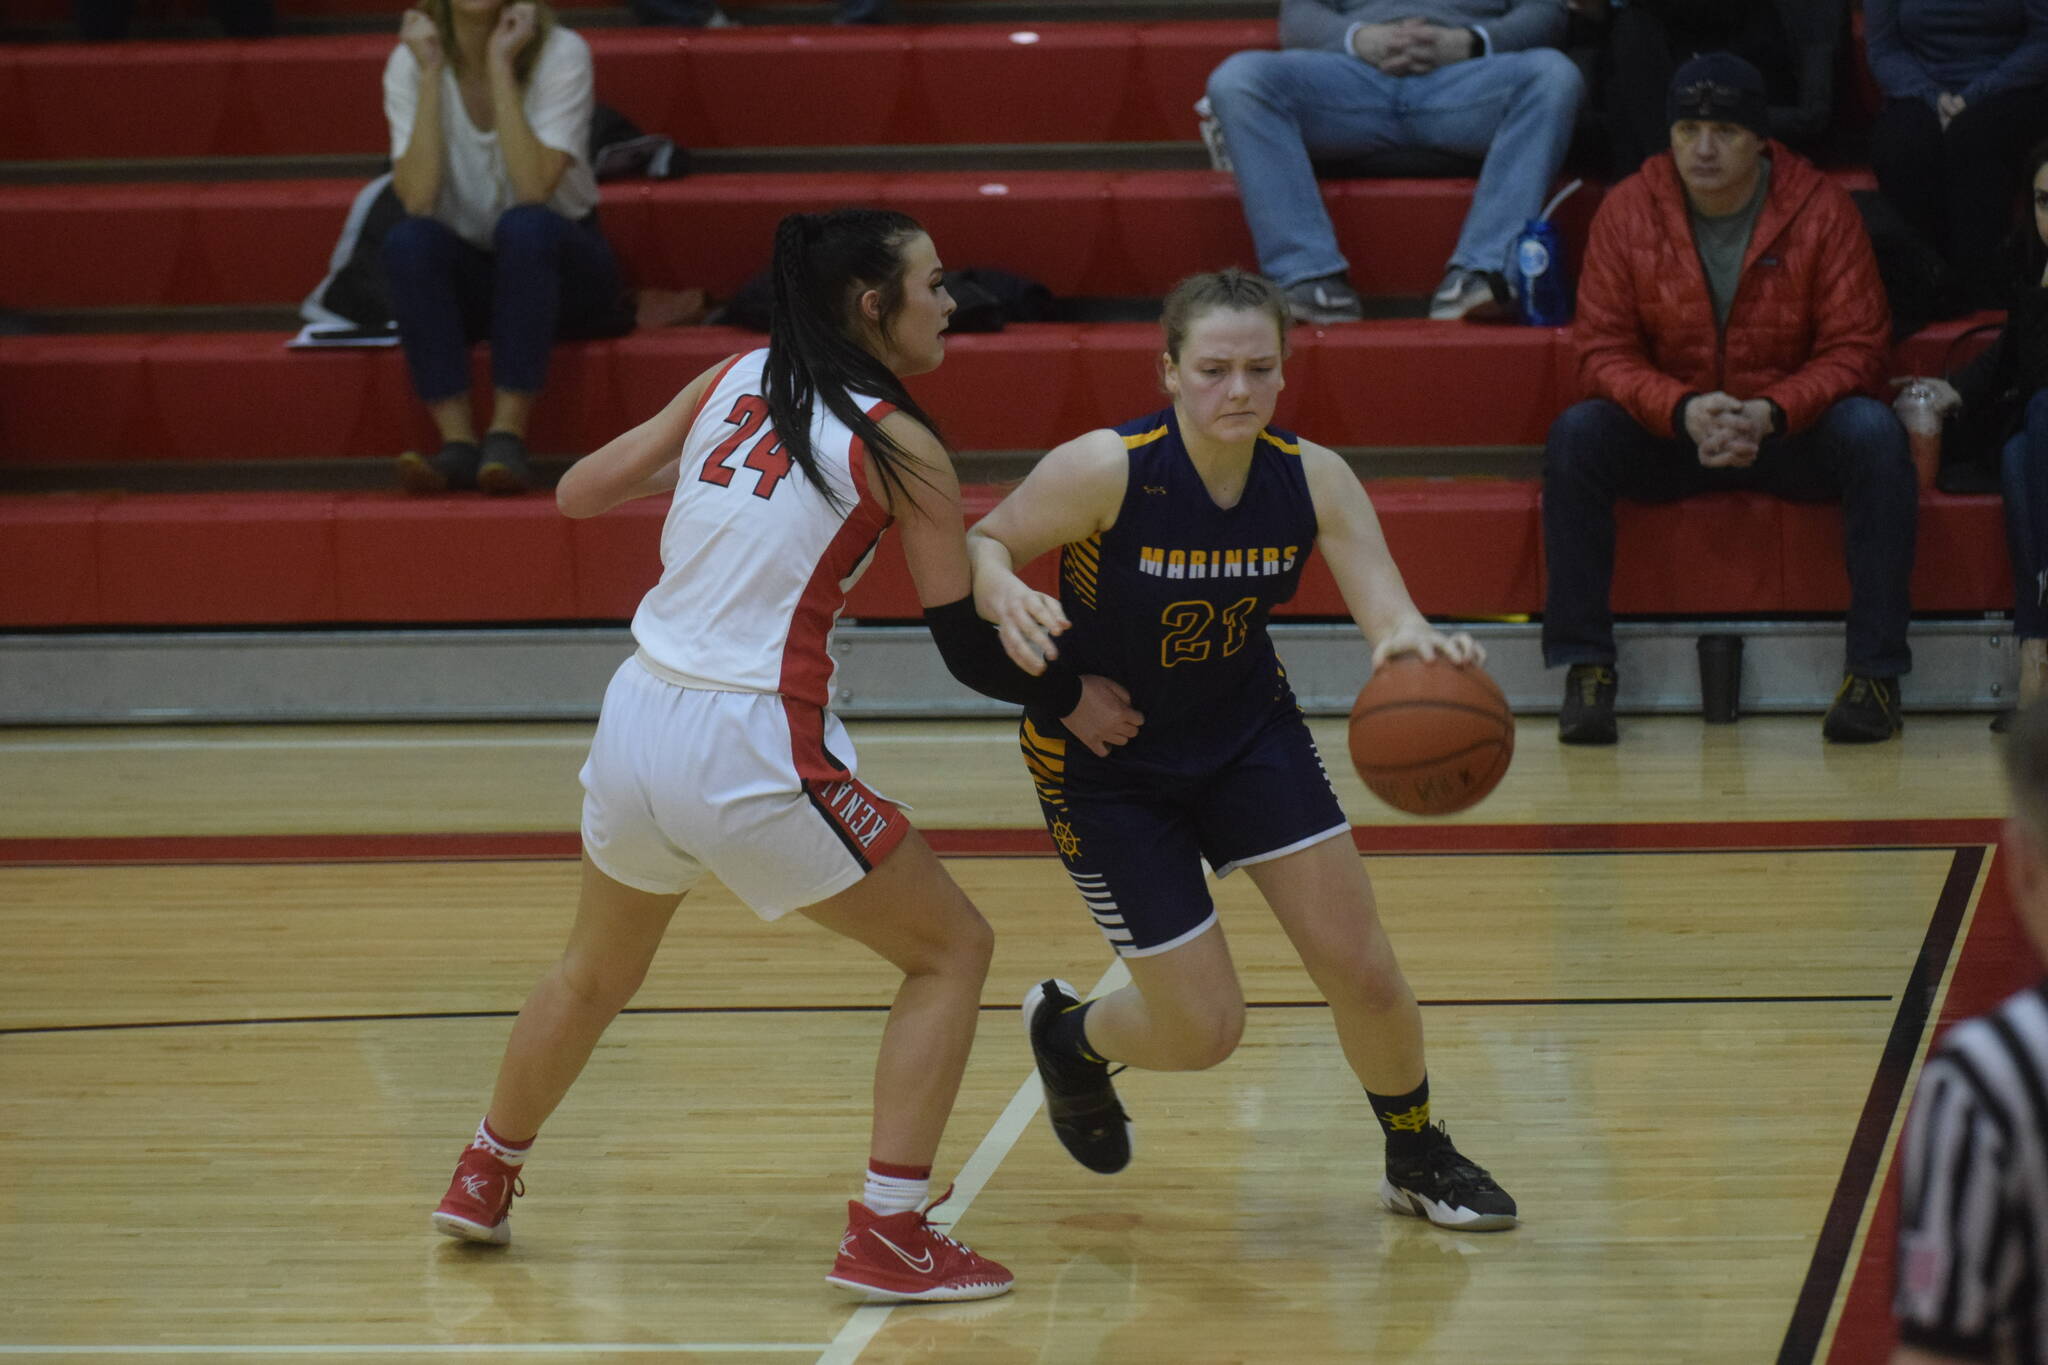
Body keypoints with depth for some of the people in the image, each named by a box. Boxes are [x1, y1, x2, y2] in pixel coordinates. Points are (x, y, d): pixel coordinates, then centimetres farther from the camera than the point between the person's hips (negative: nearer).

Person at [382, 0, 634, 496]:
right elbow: (418, 199, -21)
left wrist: (501, 66, -26)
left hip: (557, 264, -2)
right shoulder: (410, 61, -8)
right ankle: (457, 440, -31)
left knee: (524, 226, -35)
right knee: (408, 239, -30)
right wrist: (431, 74, -22)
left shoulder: (562, 54, -14)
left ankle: (508, 433, -32)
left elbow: (534, 189, -27)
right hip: (466, 277, 2)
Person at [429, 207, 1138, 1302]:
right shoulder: (898, 446, -6)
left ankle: (482, 1181, 47)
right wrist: (1073, 699, 13)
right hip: (752, 755, -6)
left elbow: (578, 492, 14)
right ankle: (887, 1234, 2)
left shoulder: (735, 381, 9)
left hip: (637, 720, 6)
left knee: (597, 971, 31)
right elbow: (969, 649, -5)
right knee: (952, 948, 9)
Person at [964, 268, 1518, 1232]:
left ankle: (1418, 1162, 25)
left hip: (1248, 730, 4)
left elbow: (1389, 615, -24)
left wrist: (1416, 643, -49)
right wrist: (1004, 594, -39)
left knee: (1362, 970, -3)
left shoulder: (1313, 480, -16)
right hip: (1103, 760, -4)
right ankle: (1068, 1036, 32)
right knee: (1203, 1029, -3)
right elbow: (981, 543, -15)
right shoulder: (1106, 471, -27)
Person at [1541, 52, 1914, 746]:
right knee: (1575, 434, -27)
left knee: (1874, 432, -31)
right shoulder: (1627, 211, -6)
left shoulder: (1820, 208, -9)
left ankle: (1875, 669, -25)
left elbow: (1855, 347, -9)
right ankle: (1584, 666, -20)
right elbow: (1603, 351, -6)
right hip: (1667, 433, 1)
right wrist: (1684, 410, -26)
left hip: (1793, 428, -1)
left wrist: (1771, 413, -27)